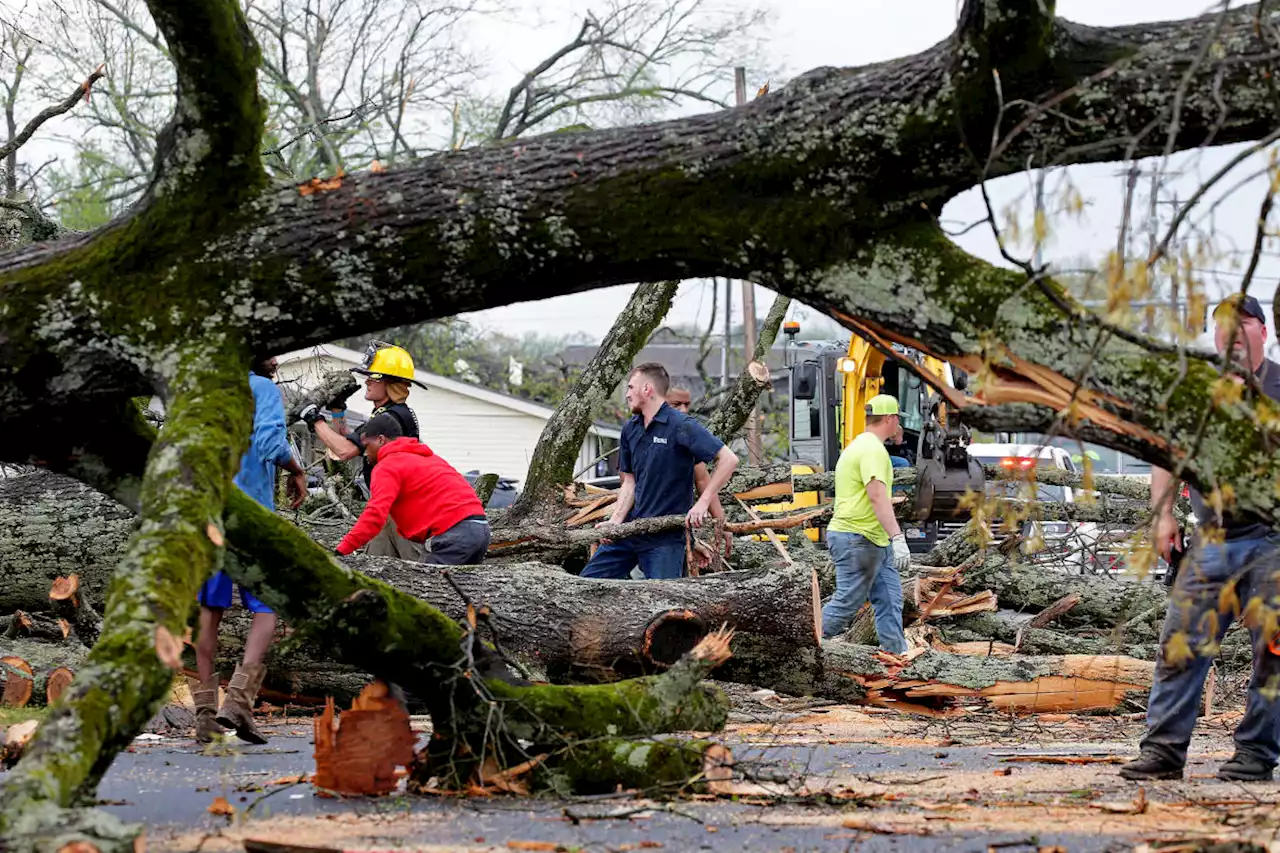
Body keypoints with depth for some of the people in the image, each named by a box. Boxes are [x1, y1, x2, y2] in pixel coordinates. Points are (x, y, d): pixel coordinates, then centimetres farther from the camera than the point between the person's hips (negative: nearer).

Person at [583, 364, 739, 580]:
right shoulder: (630, 429, 9)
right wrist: (615, 521, -5)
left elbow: (728, 459, -18)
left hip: (666, 536, -7)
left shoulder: (682, 427, -14)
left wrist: (702, 503, -21)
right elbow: (630, 482, 11)